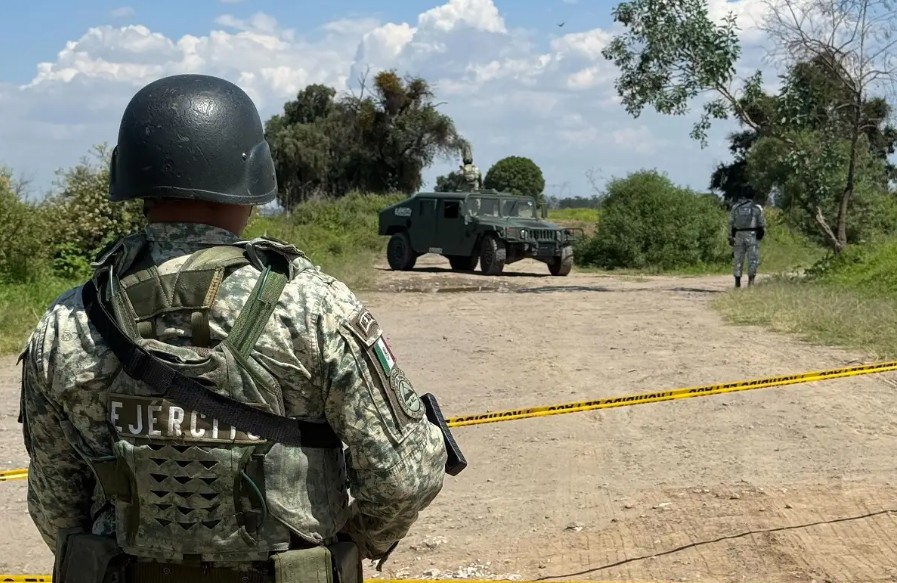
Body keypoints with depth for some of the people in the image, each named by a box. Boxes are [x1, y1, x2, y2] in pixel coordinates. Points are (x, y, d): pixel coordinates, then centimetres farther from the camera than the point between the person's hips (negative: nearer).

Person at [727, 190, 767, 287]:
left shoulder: (735, 207, 10)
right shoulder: (757, 208, 3)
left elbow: (731, 223, 7)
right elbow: (762, 224, 1)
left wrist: (730, 237, 9)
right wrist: (762, 235, 15)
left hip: (738, 235, 3)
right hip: (752, 235, -3)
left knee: (738, 259, 8)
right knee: (753, 259, -2)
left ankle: (737, 282, 8)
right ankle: (751, 280, -14)